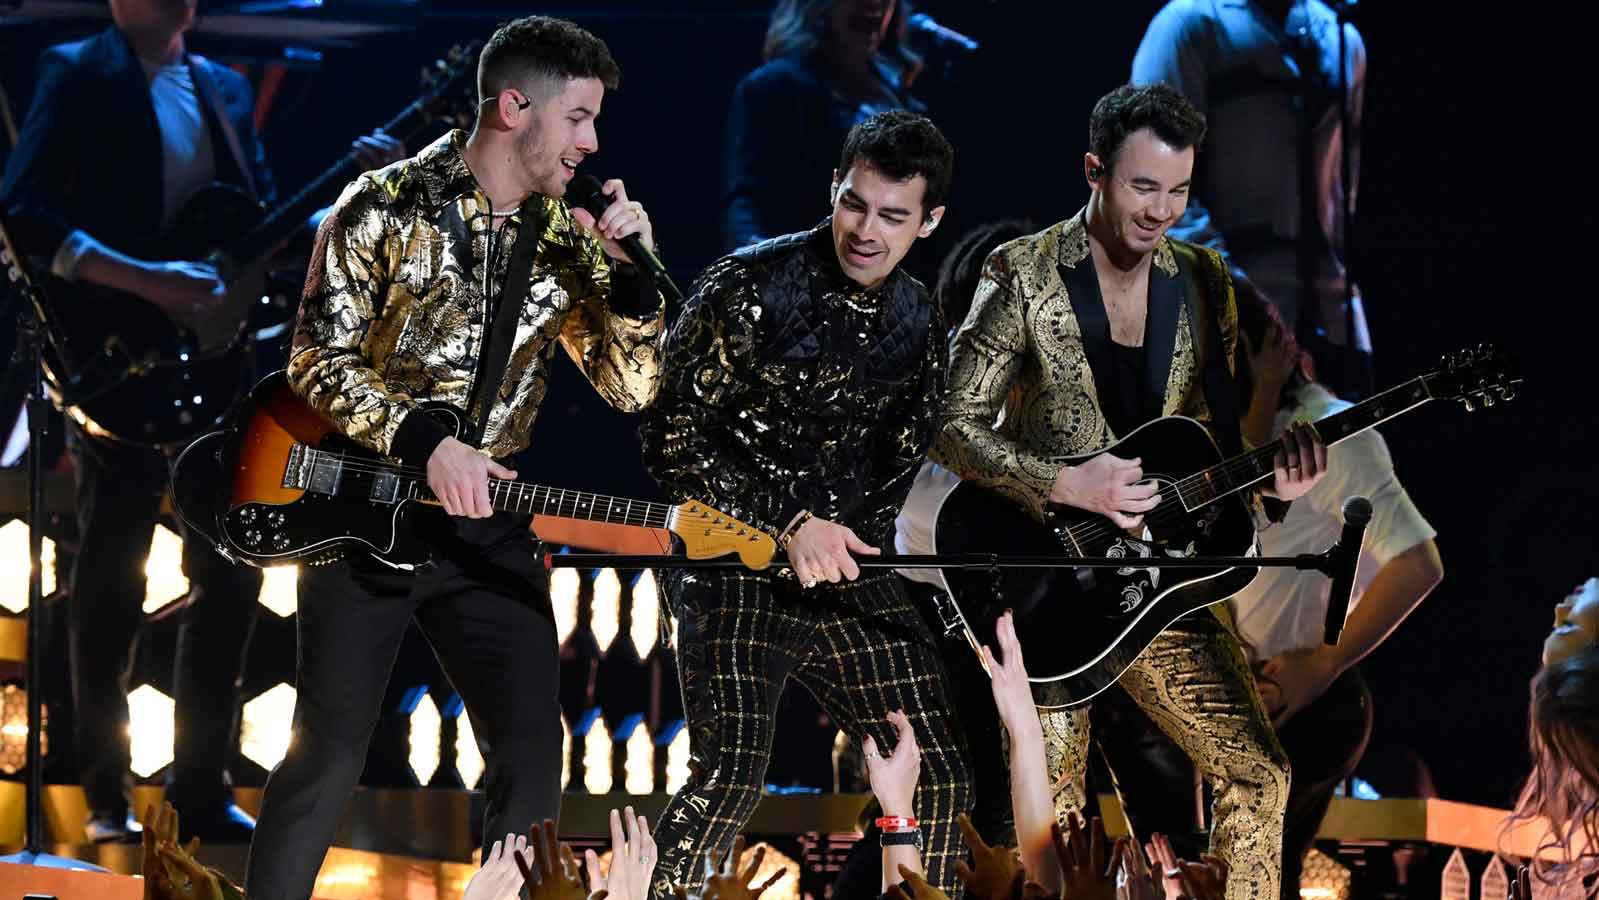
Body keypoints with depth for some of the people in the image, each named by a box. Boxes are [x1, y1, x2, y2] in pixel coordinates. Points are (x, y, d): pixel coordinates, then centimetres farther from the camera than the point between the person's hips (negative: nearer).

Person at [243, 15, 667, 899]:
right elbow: (319, 359, -10)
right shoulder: (386, 207, -8)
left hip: (484, 526, 4)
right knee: (329, 751, -5)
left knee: (531, 752, -1)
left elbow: (630, 386, 5)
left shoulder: (566, 238, 5)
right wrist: (423, 443, -22)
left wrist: (632, 269, -11)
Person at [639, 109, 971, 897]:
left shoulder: (920, 327, 8)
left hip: (852, 577, 6)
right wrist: (790, 524, -16)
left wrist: (843, 544, -2)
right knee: (730, 775, -23)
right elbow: (671, 439, -11)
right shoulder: (751, 285, -9)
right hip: (734, 560, -6)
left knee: (940, 775, 2)